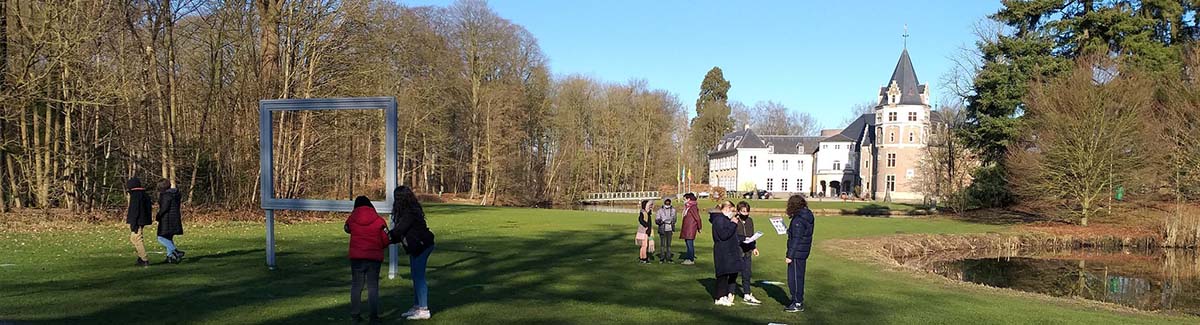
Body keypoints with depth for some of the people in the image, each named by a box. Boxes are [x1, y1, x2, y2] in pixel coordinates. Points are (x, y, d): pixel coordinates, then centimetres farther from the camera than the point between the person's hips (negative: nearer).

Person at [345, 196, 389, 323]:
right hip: (374, 258, -1)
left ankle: (355, 314, 14)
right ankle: (374, 316, 0)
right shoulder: (379, 220, -6)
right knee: (373, 286, 5)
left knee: (356, 286, 12)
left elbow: (346, 228, 22)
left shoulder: (351, 219, -1)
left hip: (356, 257, 1)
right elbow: (386, 240, -2)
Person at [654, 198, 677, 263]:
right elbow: (656, 220, -5)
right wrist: (660, 221, -25)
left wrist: (673, 229, 10)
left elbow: (674, 219, 13)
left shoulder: (673, 210, 2)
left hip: (669, 229, 2)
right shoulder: (660, 210, -6)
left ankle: (668, 258, 10)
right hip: (662, 229, -2)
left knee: (669, 244, 5)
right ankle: (662, 258, 4)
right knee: (662, 244, -2)